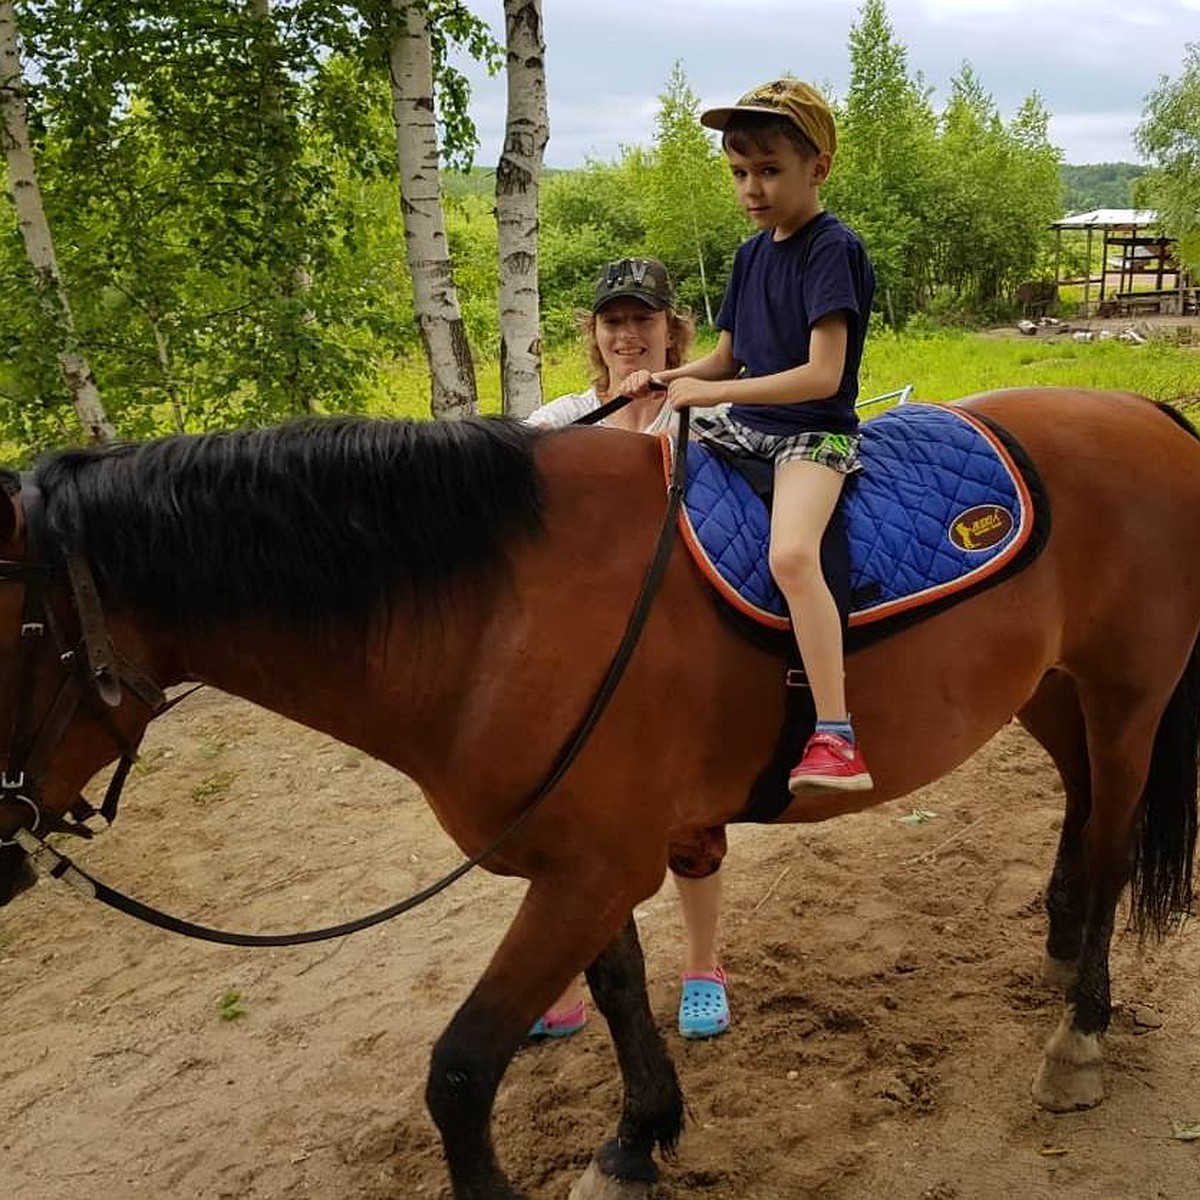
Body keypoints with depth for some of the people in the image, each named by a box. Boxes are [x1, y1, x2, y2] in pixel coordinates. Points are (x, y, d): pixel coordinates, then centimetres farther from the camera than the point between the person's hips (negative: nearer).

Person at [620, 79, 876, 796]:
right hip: (744, 425, 9)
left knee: (792, 553, -35)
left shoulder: (834, 249, -11)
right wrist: (668, 378, -2)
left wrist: (712, 393, -22)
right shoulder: (751, 254, 13)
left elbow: (822, 375, -20)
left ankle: (837, 742, -34)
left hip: (815, 432, -9)